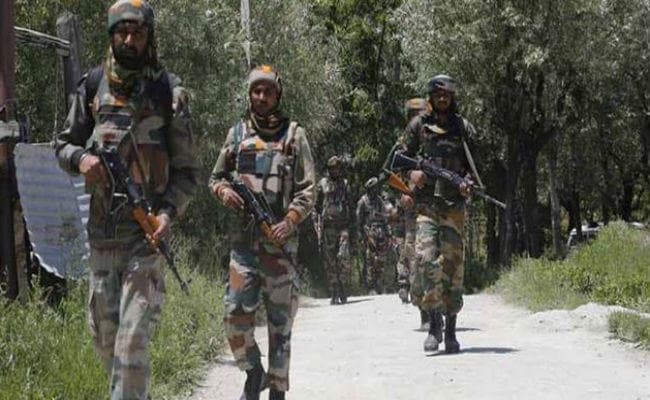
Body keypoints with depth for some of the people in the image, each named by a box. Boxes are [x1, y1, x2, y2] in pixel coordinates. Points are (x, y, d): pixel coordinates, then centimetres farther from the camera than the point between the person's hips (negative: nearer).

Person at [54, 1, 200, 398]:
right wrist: (81, 158, -6)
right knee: (103, 332, 10)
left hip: (146, 231, -4)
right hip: (101, 229, 4)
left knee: (133, 337, -12)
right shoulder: (93, 85, 8)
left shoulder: (168, 92, -1)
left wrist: (169, 212, -16)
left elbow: (188, 170, 1)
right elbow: (64, 143, 17)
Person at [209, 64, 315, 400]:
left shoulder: (294, 134, 5)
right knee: (236, 311, -9)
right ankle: (253, 370, 13)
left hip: (280, 238, -2)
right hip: (243, 237, 2)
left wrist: (290, 221, -15)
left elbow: (308, 188, 0)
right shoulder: (237, 134, 12)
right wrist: (224, 191, -4)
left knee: (280, 317, 1)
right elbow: (215, 177, 20)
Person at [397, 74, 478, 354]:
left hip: (454, 206, 1)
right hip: (425, 203, -1)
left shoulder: (464, 128, 9)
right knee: (426, 258, -17)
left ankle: (451, 331, 8)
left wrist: (468, 183, -7)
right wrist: (411, 174, -9)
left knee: (452, 265, 0)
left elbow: (474, 165, 13)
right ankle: (434, 322, -9)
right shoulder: (418, 126, 7)